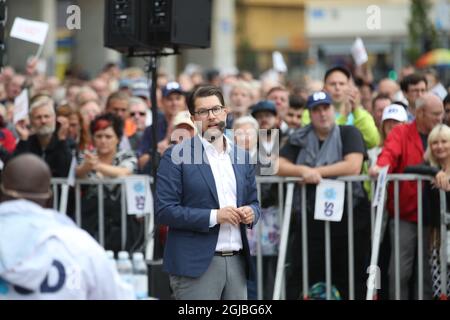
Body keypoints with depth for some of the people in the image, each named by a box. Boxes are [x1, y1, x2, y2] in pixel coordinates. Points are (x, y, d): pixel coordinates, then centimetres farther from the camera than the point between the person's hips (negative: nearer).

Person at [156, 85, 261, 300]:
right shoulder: (176, 157, -3)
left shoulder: (241, 156, 14)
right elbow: (163, 211, -9)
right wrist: (214, 216, -16)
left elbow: (253, 202, 22)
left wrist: (251, 212, -2)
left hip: (237, 263, 6)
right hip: (196, 264, -6)